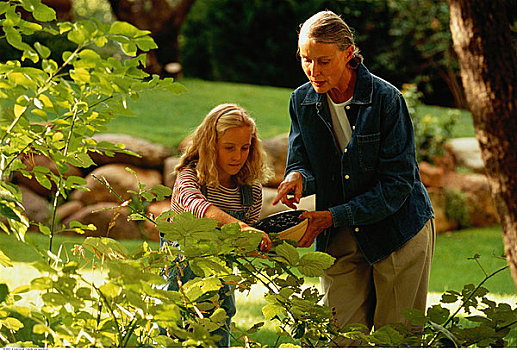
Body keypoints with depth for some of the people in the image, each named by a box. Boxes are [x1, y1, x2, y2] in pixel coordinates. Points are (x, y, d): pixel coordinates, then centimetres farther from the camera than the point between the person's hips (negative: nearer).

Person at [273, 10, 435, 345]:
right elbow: (302, 164, 3)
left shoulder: (386, 99, -18)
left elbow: (397, 184, -18)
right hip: (341, 242, 4)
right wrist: (299, 177, -23)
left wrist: (334, 216, -24)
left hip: (399, 232, -4)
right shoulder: (302, 101, -2)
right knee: (339, 340, -1)